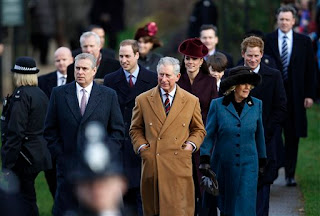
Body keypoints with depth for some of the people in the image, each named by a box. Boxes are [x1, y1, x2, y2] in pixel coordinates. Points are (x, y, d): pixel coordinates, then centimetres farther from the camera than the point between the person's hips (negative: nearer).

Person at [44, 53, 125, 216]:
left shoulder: (109, 95, 5)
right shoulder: (59, 94, 6)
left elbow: (117, 130, 7)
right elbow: (50, 129, 8)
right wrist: (59, 155, -1)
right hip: (68, 164, 0)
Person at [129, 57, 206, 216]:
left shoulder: (191, 101, 8)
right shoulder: (143, 100, 8)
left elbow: (199, 130, 17)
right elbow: (135, 129, 17)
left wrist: (191, 144, -1)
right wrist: (141, 146, 0)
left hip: (179, 167, -1)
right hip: (151, 166, 1)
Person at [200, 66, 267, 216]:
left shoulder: (256, 105, 2)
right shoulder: (217, 105, -3)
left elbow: (259, 134, 11)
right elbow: (208, 135, 0)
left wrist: (262, 161, 15)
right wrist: (204, 160, -8)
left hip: (248, 165, 0)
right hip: (223, 164, 0)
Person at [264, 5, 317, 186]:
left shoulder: (304, 42, 5)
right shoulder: (267, 40, 3)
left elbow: (311, 70, 6)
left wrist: (310, 95, -2)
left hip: (295, 95, 1)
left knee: (293, 136, 5)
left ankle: (290, 174, 13)